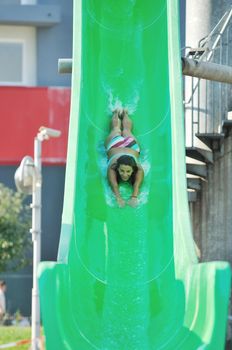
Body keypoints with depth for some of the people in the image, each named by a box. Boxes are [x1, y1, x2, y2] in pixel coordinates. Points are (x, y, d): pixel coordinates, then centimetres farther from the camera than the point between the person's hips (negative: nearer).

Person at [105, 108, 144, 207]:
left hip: (132, 146, 1)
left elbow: (137, 185, -55)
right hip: (114, 145, -1)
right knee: (116, 129, 34)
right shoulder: (112, 168, -47)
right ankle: (116, 113, 63)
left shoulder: (138, 170, -47)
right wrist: (118, 197, -75)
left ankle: (124, 113, 64)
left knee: (126, 130, 35)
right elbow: (114, 184, -56)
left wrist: (134, 197, -73)